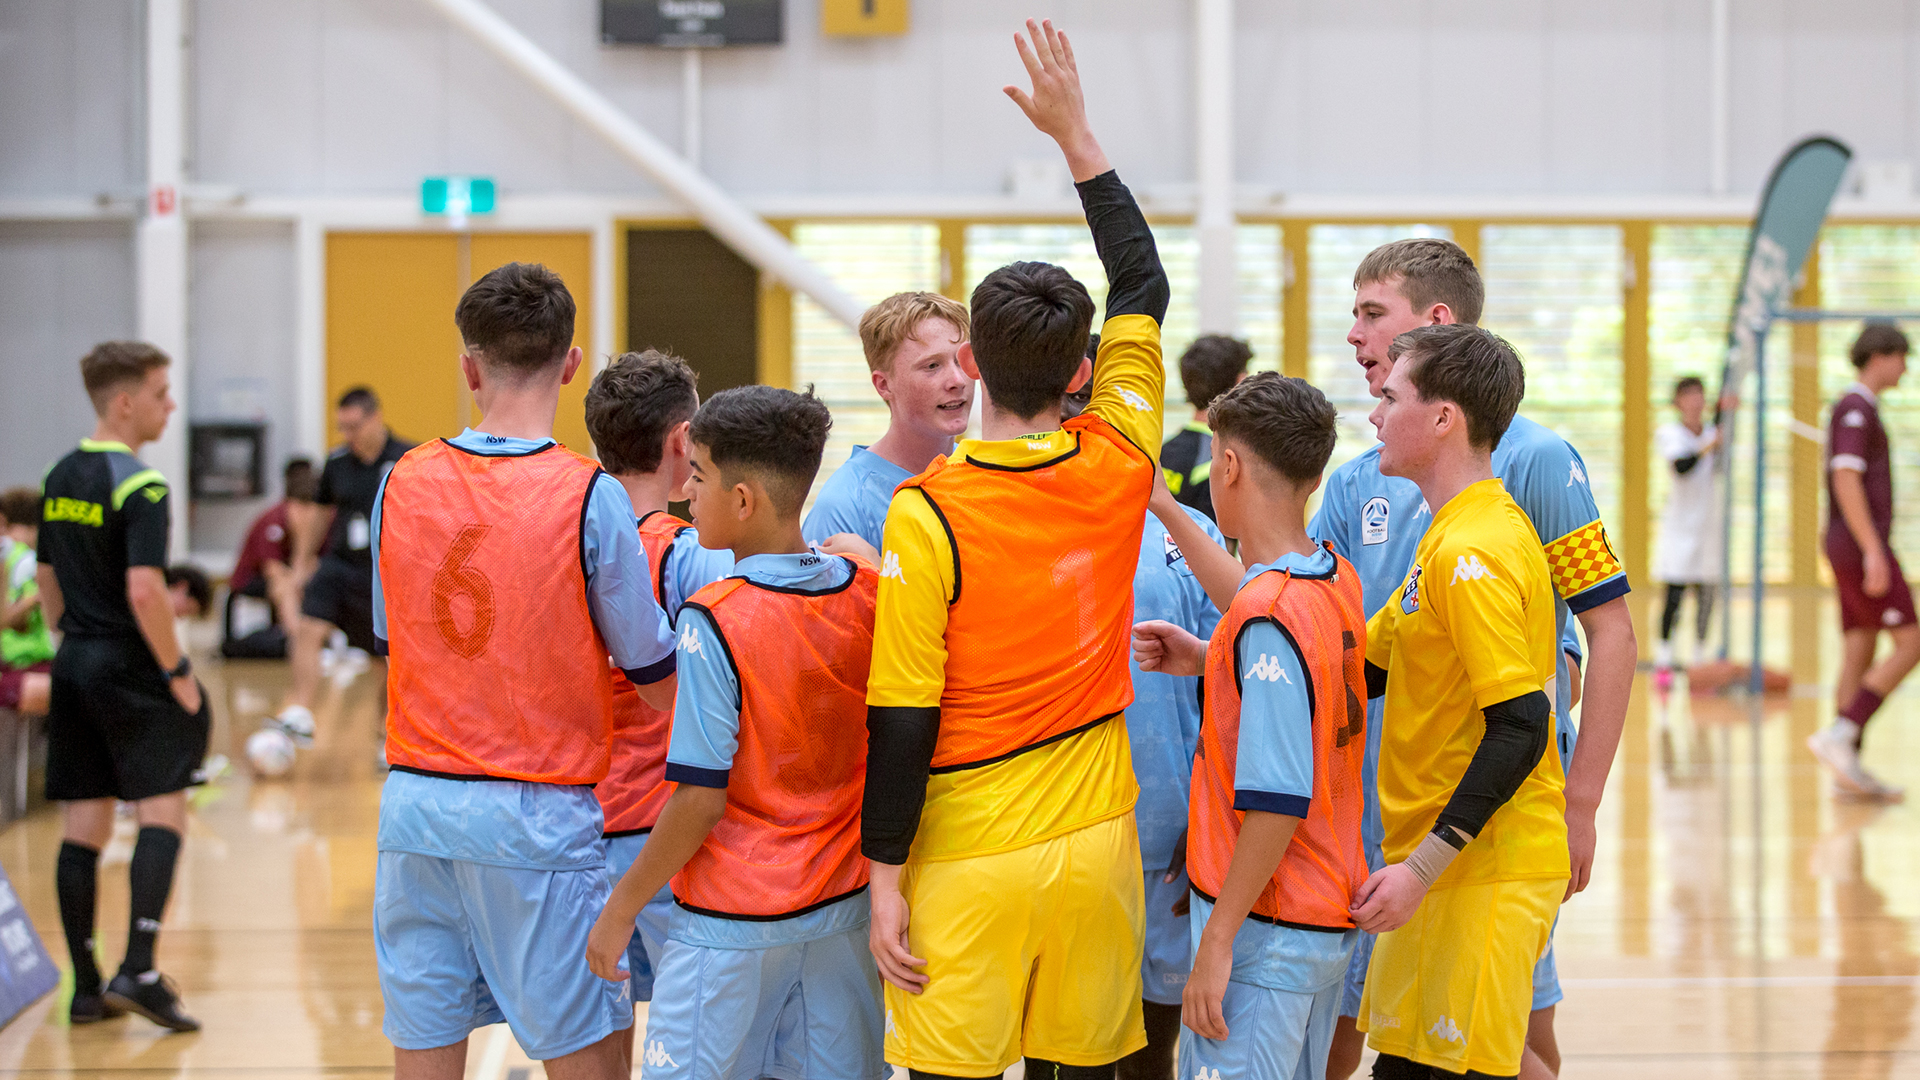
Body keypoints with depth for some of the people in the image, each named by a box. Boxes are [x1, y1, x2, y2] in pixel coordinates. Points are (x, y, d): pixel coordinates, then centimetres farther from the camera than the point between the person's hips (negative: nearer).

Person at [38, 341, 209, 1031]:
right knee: (162, 813, -3)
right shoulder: (140, 487, -14)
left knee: (83, 825, 8)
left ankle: (86, 987, 10)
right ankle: (138, 972, -14)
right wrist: (177, 671, -15)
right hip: (129, 670, -8)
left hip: (75, 666, 8)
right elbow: (144, 591, -23)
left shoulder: (60, 480, 11)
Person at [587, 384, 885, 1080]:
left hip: (736, 917, -6)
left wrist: (622, 908, -8)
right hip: (845, 902, 6)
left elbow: (702, 796, -17)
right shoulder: (866, 593, -2)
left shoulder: (715, 620, -19)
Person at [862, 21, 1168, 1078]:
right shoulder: (1118, 467, -2)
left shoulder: (926, 517, -14)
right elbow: (1143, 286, 13)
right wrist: (1076, 131, 19)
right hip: (1095, 844, 4)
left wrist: (885, 879, -5)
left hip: (970, 864, -4)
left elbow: (901, 721, -14)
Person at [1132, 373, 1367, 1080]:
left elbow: (1279, 803, -24)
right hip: (1333, 916, 9)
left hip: (1266, 927, -9)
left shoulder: (1267, 617, -21)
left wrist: (1218, 940, -19)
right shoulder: (1339, 581, 6)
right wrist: (1209, 661, 17)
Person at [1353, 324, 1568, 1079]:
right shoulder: (1457, 537, 13)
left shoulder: (1473, 551, -18)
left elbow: (1519, 729, -22)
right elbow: (1363, 670, 17)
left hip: (1484, 870, -10)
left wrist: (1423, 866, -22)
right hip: (1444, 866, 10)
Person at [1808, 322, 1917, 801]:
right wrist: (1873, 551, -26)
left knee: (1859, 655, 6)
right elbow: (1847, 482, -22)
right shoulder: (1856, 408, -12)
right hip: (1863, 545, -10)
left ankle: (1849, 768, 4)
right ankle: (1839, 734, -16)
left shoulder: (1858, 410, 20)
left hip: (1854, 548, 10)